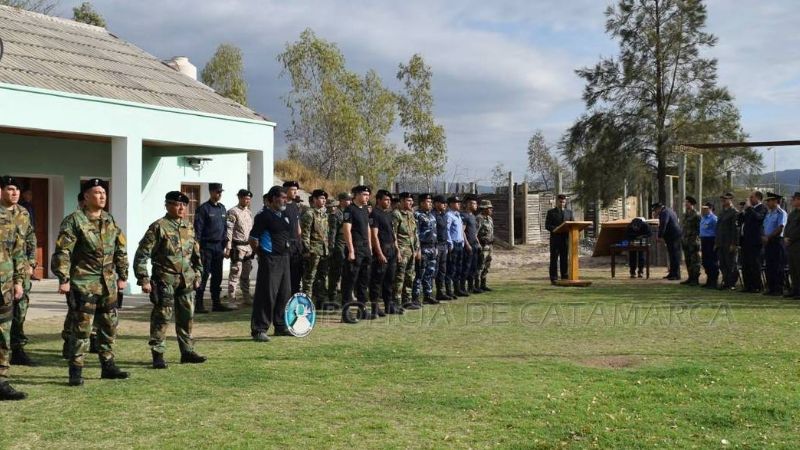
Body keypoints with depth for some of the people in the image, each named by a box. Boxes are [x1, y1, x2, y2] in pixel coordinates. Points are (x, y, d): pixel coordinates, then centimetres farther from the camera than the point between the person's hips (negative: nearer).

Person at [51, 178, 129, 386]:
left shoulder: (110, 221, 11)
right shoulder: (74, 221, -7)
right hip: (83, 284, -6)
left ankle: (108, 366, 23)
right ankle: (76, 371, 2)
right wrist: (63, 279, -17)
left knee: (109, 327, 11)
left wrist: (122, 276, 14)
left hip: (108, 284, 6)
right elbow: (62, 252, -11)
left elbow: (121, 250, 17)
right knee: (81, 328, -5)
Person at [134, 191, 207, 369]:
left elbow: (196, 253, 22)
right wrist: (143, 279, -14)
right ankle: (158, 355, 3)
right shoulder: (158, 227, -8)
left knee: (186, 317, 11)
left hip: (186, 280, 6)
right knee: (162, 317, -4)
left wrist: (197, 275, 18)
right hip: (165, 279, -6)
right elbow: (141, 254, -11)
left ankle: (187, 351, 22)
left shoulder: (189, 228, 11)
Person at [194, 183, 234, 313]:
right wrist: (198, 248, -14)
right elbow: (198, 229, -10)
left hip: (218, 247, 7)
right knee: (204, 275, -5)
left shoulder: (222, 208, 13)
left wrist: (224, 246, 13)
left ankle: (216, 303, 16)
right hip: (207, 247, -7)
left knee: (217, 276, 10)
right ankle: (198, 304, -1)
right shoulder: (203, 208, -7)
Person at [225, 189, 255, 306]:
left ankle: (246, 298, 20)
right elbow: (228, 231, -13)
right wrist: (228, 248, -18)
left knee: (246, 275, 13)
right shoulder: (233, 212, -9)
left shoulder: (249, 212, 15)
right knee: (235, 274, -7)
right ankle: (231, 299, -4)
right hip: (238, 247, -7)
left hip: (248, 246, 7)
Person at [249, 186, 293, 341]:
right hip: (270, 260, -8)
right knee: (266, 294, -8)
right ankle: (259, 330, -3)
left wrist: (287, 249, 15)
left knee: (285, 293, 14)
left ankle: (281, 326, 26)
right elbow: (253, 239, -12)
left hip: (284, 258, 9)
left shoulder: (284, 215, 13)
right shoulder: (263, 216, -12)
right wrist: (262, 255, -6)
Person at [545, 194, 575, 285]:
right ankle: (554, 279, -1)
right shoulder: (551, 212, 5)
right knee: (554, 259, -2)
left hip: (566, 238, 3)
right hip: (555, 238, -3)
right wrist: (557, 229, -18)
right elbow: (547, 226, -3)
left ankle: (564, 278, 9)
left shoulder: (569, 212, 15)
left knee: (565, 259, 5)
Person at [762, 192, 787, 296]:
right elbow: (764, 227, 19)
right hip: (768, 242, 8)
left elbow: (780, 228, -16)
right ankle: (770, 288, 13)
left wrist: (768, 237, -17)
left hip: (776, 241, -8)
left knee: (777, 267, -6)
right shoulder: (768, 213, 18)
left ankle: (779, 289, -2)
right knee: (768, 267, 8)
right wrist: (763, 236, 1)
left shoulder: (781, 213, -7)